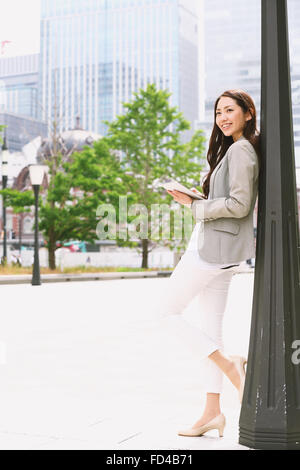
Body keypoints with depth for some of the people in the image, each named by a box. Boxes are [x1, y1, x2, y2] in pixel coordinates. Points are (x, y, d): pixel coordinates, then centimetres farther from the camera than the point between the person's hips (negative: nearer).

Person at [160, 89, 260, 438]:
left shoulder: (239, 150, -13)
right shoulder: (243, 149, 18)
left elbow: (239, 205, -20)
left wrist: (194, 204, -11)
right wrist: (200, 199, 13)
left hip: (215, 247, -10)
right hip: (221, 250, 10)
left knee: (168, 310, -2)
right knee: (211, 326, 9)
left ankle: (228, 364, -3)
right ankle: (212, 412, 11)